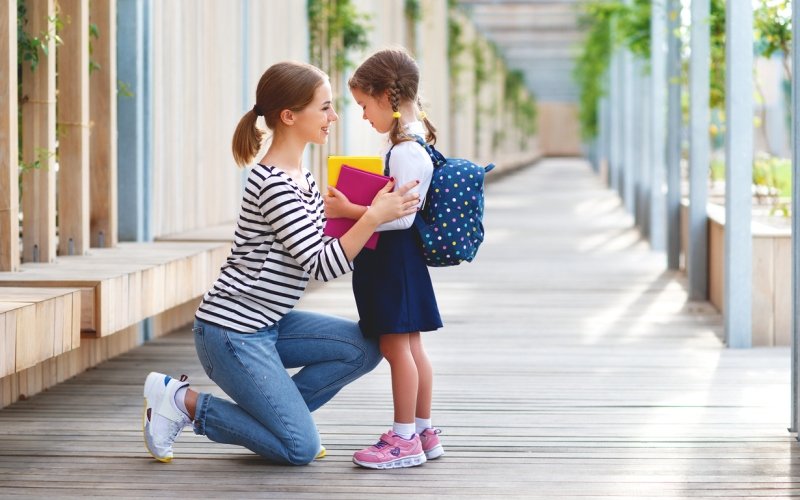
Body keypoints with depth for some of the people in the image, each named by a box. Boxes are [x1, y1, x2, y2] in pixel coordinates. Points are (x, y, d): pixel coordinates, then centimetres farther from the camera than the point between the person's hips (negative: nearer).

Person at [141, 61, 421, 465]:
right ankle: (183, 400, 2)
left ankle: (272, 412, 9)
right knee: (301, 448, -7)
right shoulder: (274, 184, -22)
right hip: (232, 333, -10)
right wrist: (373, 217, -28)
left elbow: (319, 246, 13)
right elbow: (322, 266, -23)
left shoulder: (300, 175, 9)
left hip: (266, 325, 10)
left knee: (364, 349, 1)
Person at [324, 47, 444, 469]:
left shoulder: (406, 152, -20)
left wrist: (350, 211, -21)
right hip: (396, 259, 10)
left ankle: (404, 439, 0)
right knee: (409, 347, 14)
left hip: (393, 257, -10)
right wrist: (352, 207, 17)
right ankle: (423, 432, 21)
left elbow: (401, 216, -24)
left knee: (395, 345, -5)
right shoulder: (412, 143, 12)